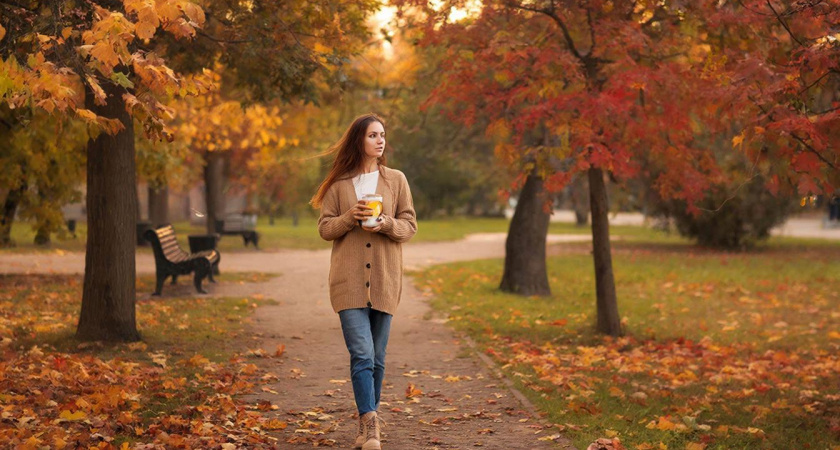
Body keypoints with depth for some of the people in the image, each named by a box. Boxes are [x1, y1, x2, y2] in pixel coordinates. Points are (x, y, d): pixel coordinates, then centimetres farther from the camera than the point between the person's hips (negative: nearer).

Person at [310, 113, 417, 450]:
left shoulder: (396, 180, 8)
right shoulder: (339, 184, 7)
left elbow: (410, 226, 6)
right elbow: (324, 228, 6)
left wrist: (386, 223, -14)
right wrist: (350, 217, -12)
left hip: (384, 280, 2)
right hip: (349, 280, -1)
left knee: (376, 358, 7)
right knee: (362, 355, -12)